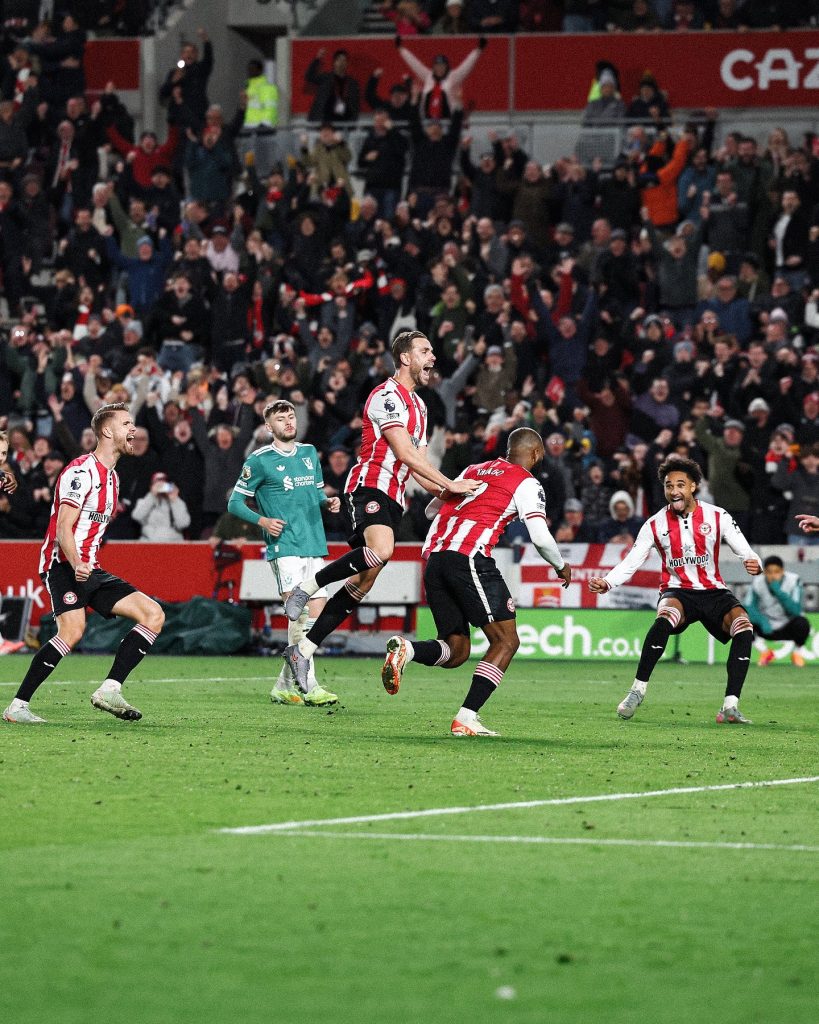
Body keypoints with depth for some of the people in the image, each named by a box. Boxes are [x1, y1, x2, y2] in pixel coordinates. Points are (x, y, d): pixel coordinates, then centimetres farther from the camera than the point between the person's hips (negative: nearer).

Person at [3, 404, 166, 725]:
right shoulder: (82, 470, -10)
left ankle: (109, 690, -12)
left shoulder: (111, 476, 19)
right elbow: (63, 528, -18)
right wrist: (76, 565, -33)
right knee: (73, 630, -28)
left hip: (89, 568, 9)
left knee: (154, 615, -4)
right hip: (63, 564, -9)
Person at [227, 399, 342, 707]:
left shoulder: (309, 453, 16)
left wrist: (329, 502, 5)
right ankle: (309, 687, -19)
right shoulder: (259, 460, -2)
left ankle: (285, 686, 13)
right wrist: (263, 521, -14)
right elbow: (235, 503, 2)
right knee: (300, 612, -17)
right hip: (284, 546, -6)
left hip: (315, 547, 6)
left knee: (316, 614, 3)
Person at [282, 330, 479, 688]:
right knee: (381, 550, -36)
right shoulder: (388, 396, -7)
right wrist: (450, 485, -16)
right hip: (368, 488, -9)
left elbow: (418, 465, 26)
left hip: (392, 499, 9)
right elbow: (406, 454, -15)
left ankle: (303, 649, 5)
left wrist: (446, 493, 10)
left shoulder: (419, 406, 23)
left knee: (364, 583, 1)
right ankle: (308, 585, -19)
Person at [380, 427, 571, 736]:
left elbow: (431, 510, 31)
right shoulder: (526, 483, 6)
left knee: (456, 651, 12)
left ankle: (405, 648, -17)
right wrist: (561, 566, 16)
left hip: (434, 558, 7)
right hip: (470, 558, -7)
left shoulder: (474, 470, 25)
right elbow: (540, 537, -3)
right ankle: (466, 718, -12)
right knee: (506, 641, 1)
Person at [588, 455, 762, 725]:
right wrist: (606, 583, -19)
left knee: (744, 628, -28)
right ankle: (637, 691, -26)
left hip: (714, 591, 1)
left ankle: (730, 707, -24)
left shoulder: (717, 516, 0)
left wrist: (754, 564, -27)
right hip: (677, 592, -1)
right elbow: (630, 563, 0)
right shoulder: (655, 524, 1)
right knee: (664, 620, -37)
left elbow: (745, 551, -3)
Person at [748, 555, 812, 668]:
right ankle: (765, 652, 5)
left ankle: (797, 652, 1)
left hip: (787, 627, -2)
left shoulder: (793, 581, -18)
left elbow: (796, 611, -26)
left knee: (802, 623, -35)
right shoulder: (757, 582, -14)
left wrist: (779, 592, -37)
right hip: (766, 626, 2)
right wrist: (762, 620, -36)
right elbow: (750, 607, -17)